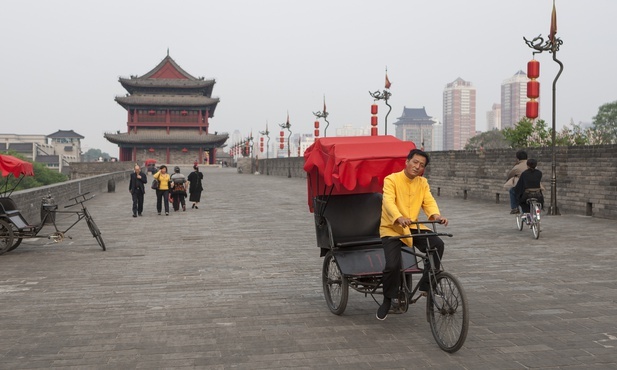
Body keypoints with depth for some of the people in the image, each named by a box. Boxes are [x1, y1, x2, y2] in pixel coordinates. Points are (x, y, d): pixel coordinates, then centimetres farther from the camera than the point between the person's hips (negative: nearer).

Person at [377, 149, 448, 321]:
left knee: (437, 244, -21)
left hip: (413, 227, 4)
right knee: (392, 265, -20)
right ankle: (387, 300, 8)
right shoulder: (391, 179, -10)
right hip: (392, 228, -4)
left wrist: (436, 215, -30)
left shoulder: (423, 183, 7)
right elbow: (388, 201, -26)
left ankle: (425, 285, -6)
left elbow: (429, 202, -7)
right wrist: (399, 218, -46)